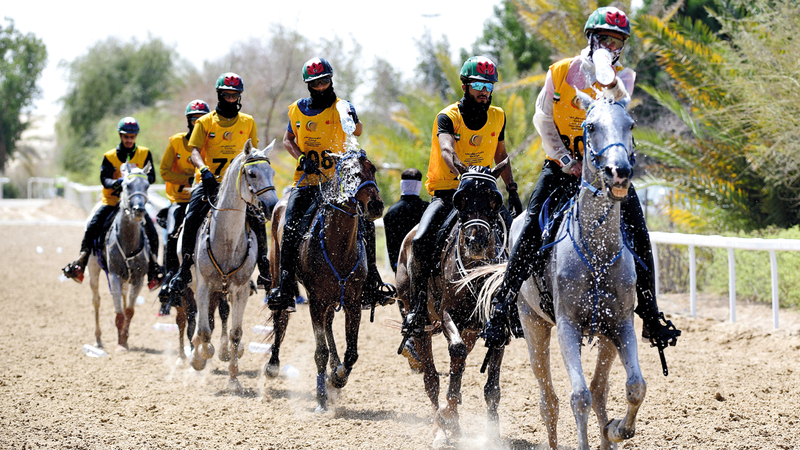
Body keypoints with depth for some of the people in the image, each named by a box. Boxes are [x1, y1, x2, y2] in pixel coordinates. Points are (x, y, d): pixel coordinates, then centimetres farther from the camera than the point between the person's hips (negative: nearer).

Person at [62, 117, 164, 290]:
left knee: (152, 232, -18)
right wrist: (116, 183, -32)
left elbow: (152, 176, -5)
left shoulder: (144, 154, 5)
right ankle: (80, 264, -10)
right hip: (112, 201, 0)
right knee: (92, 227, -18)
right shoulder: (110, 157, 3)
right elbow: (105, 178, -10)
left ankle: (154, 271, -10)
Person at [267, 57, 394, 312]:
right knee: (291, 228, -14)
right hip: (307, 178, 1)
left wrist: (354, 121, -39)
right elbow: (288, 140, 16)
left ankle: (371, 284, 3)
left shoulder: (341, 107, 0)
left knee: (366, 224, -11)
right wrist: (301, 157, -3)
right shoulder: (298, 109, 8)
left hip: (339, 178, -1)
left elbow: (357, 132, -15)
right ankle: (285, 288, -10)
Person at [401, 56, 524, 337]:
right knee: (422, 242, -27)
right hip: (446, 194, -4)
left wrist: (512, 190, 14)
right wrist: (461, 170, -49)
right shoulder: (448, 117, -10)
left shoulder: (497, 117, 6)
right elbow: (447, 149, -29)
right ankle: (417, 307, -14)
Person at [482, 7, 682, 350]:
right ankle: (502, 305, -8)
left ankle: (650, 314, 4)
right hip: (563, 165, -1)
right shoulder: (560, 72, -1)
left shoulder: (623, 76, 0)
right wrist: (565, 159, -8)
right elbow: (542, 119, 2)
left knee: (638, 233, -8)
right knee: (531, 229, -17)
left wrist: (608, 79, -39)